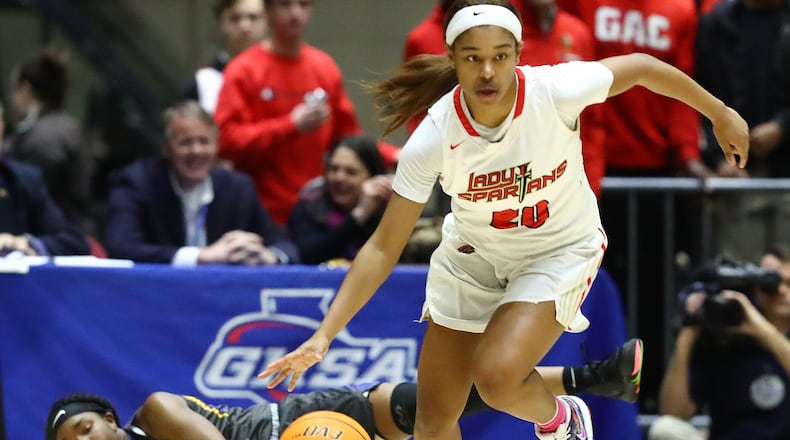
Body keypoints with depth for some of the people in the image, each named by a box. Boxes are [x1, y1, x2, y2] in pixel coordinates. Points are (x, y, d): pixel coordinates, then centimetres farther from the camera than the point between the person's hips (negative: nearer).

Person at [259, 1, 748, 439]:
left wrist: (721, 114, 4)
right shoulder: (432, 141, -26)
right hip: (472, 257, 2)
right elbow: (384, 247, -19)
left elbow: (641, 67, -10)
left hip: (561, 252, -2)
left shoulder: (556, 90, -29)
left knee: (497, 376, -26)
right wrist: (323, 336, -26)